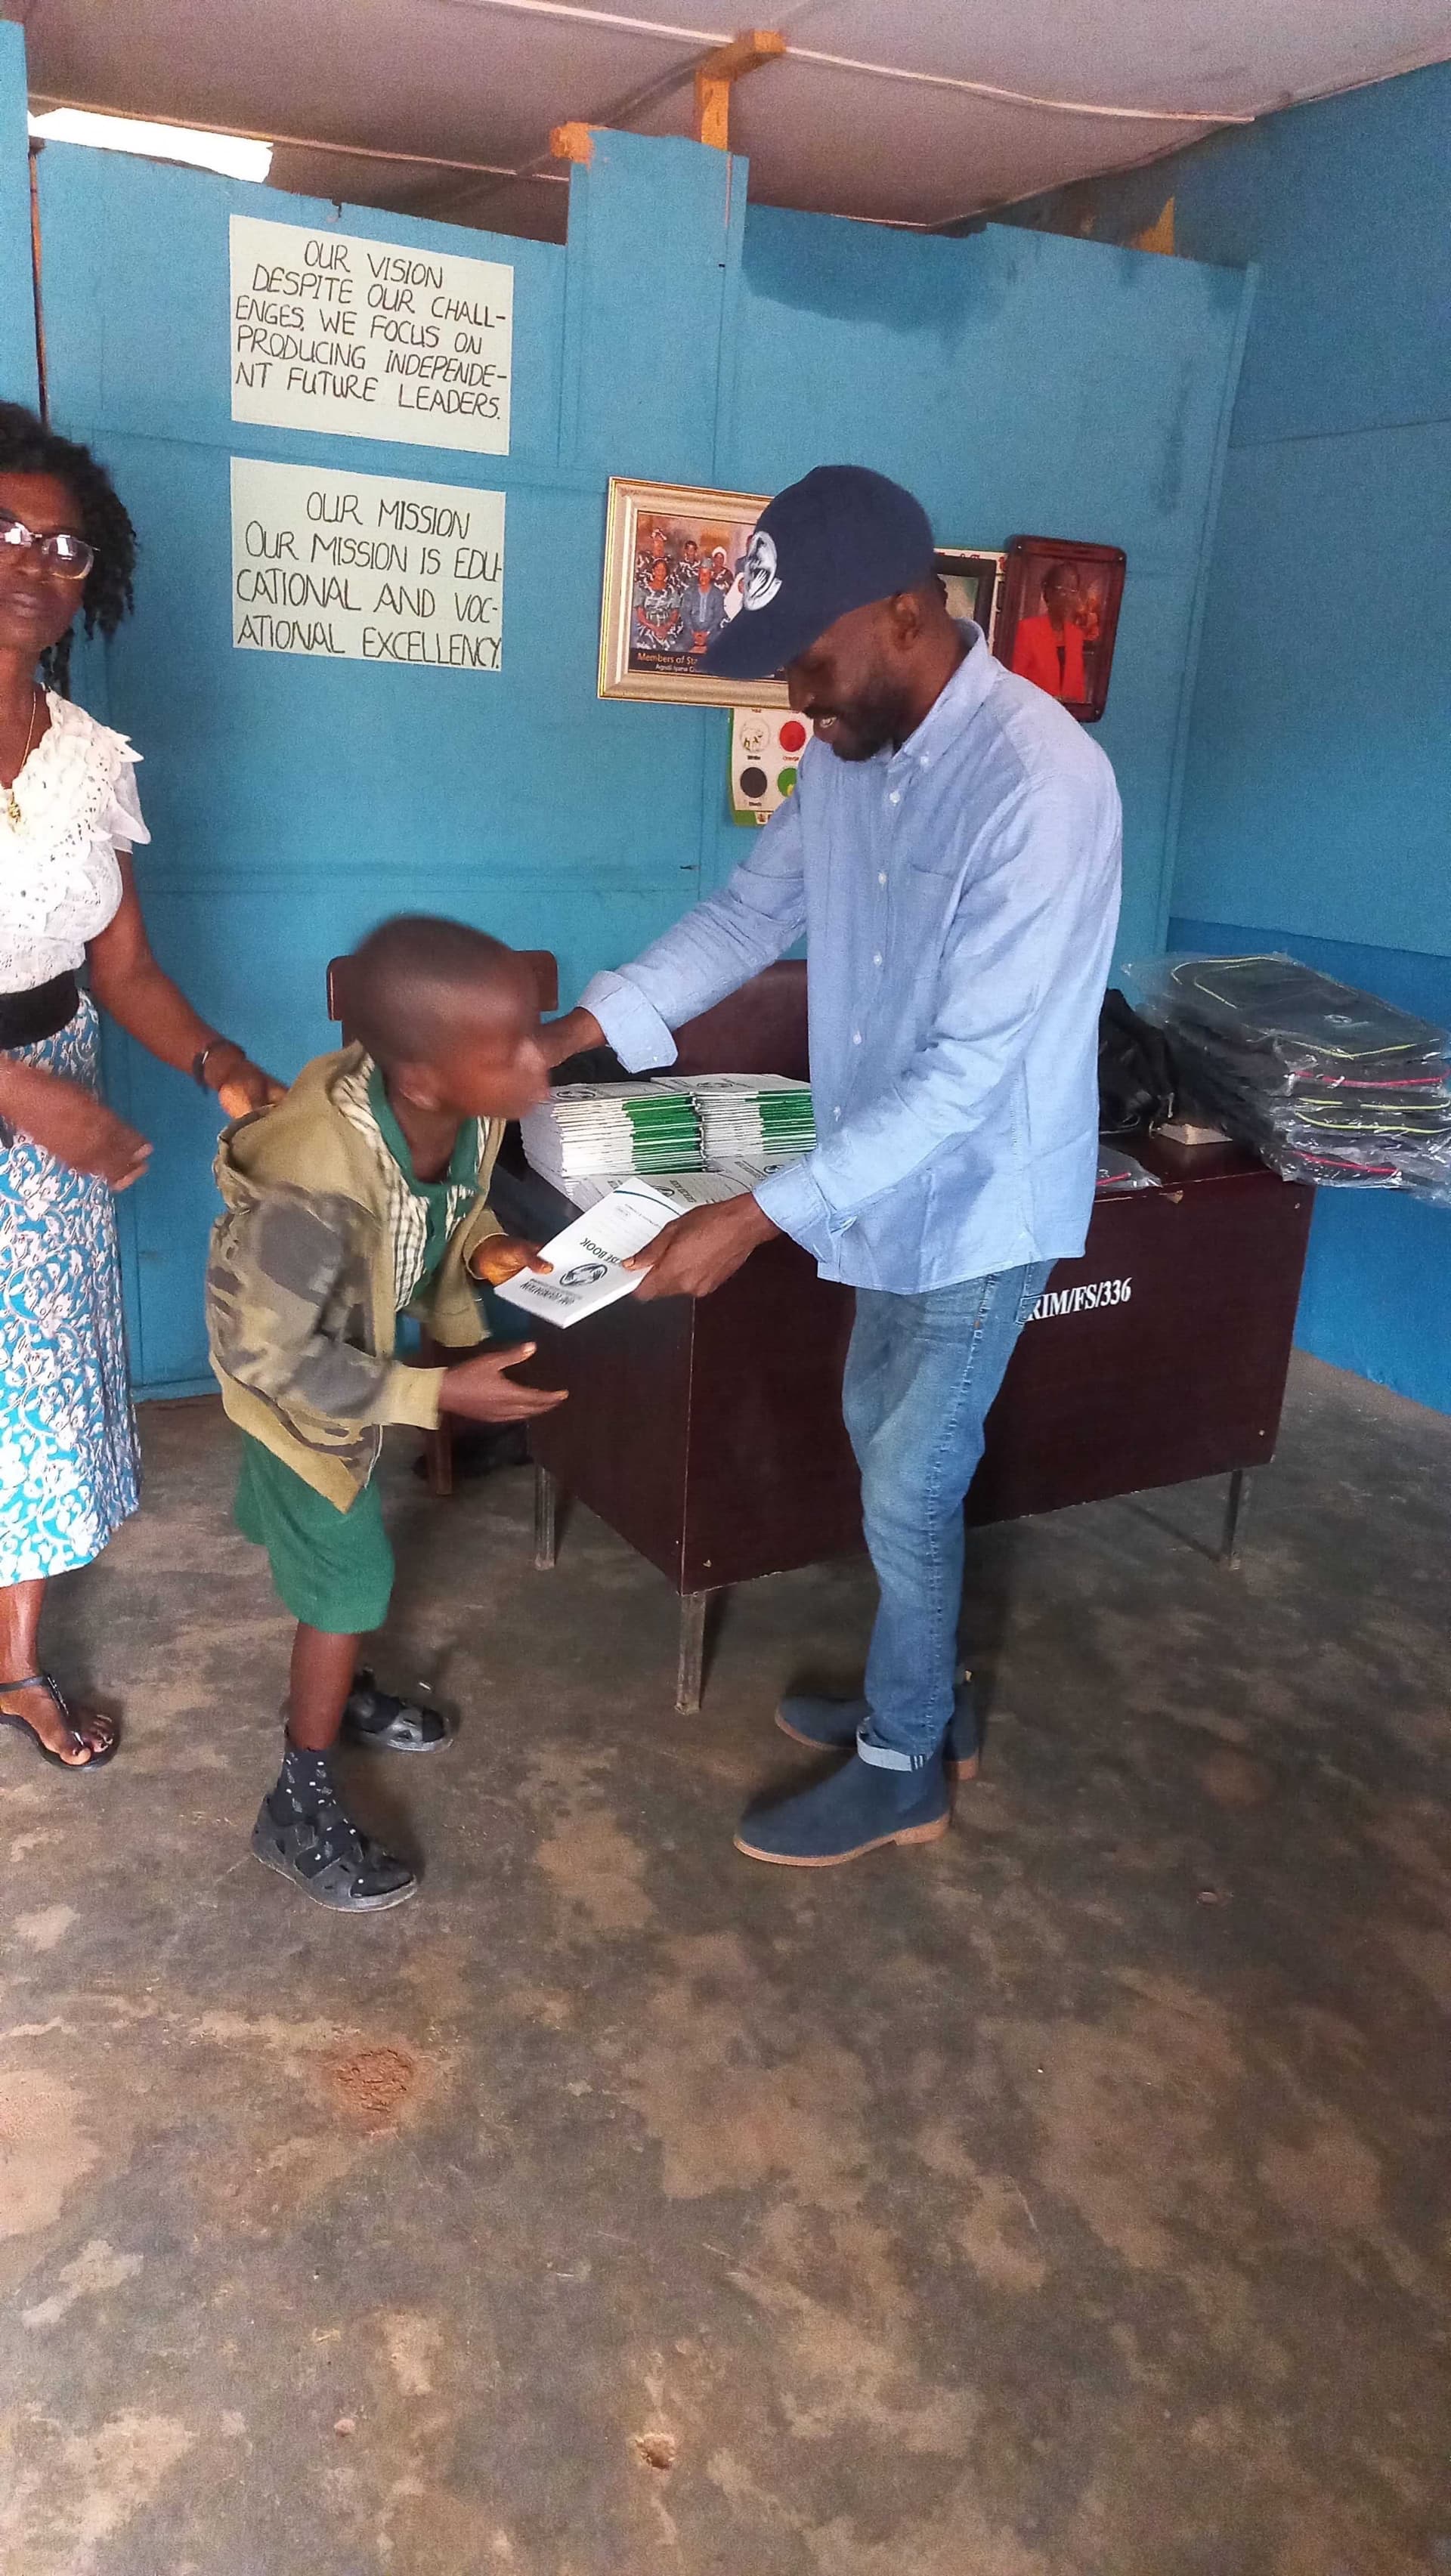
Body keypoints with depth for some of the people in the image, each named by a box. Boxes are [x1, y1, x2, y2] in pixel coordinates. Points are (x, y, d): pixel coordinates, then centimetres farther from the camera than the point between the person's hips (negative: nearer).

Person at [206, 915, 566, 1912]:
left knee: (343, 1549, 26)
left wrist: (487, 1247, -20)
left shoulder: (468, 1110, -24)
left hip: (360, 1345, 7)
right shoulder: (315, 1186, -45)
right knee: (353, 1574, 3)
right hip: (294, 1375, -7)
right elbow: (266, 1356, -32)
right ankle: (301, 1805, 24)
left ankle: (335, 1692, 52)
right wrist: (438, 1393, -32)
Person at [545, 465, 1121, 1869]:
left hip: (983, 1199, -8)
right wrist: (572, 1032, -4)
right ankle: (920, 1698, 41)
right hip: (896, 1180, 8)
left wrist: (759, 1215, -33)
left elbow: (968, 1071, -31)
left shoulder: (1040, 783, -29)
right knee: (880, 1440, 20)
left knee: (908, 1489, 3)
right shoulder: (849, 751, -2)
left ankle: (899, 1770, 25)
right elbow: (749, 911, 7)